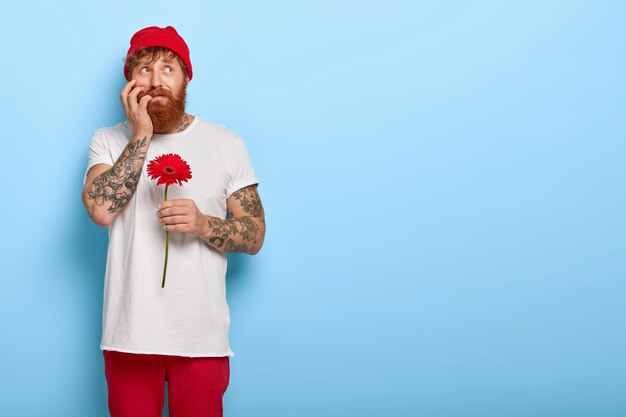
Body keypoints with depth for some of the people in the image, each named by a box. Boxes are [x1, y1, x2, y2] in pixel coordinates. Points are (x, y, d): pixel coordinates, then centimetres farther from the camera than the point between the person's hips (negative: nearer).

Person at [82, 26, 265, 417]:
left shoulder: (227, 143, 2)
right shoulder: (109, 140, 4)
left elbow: (255, 235, 1)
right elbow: (101, 209, -15)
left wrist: (203, 225, -17)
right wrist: (141, 134, -13)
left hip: (202, 337, 0)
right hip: (129, 335, 1)